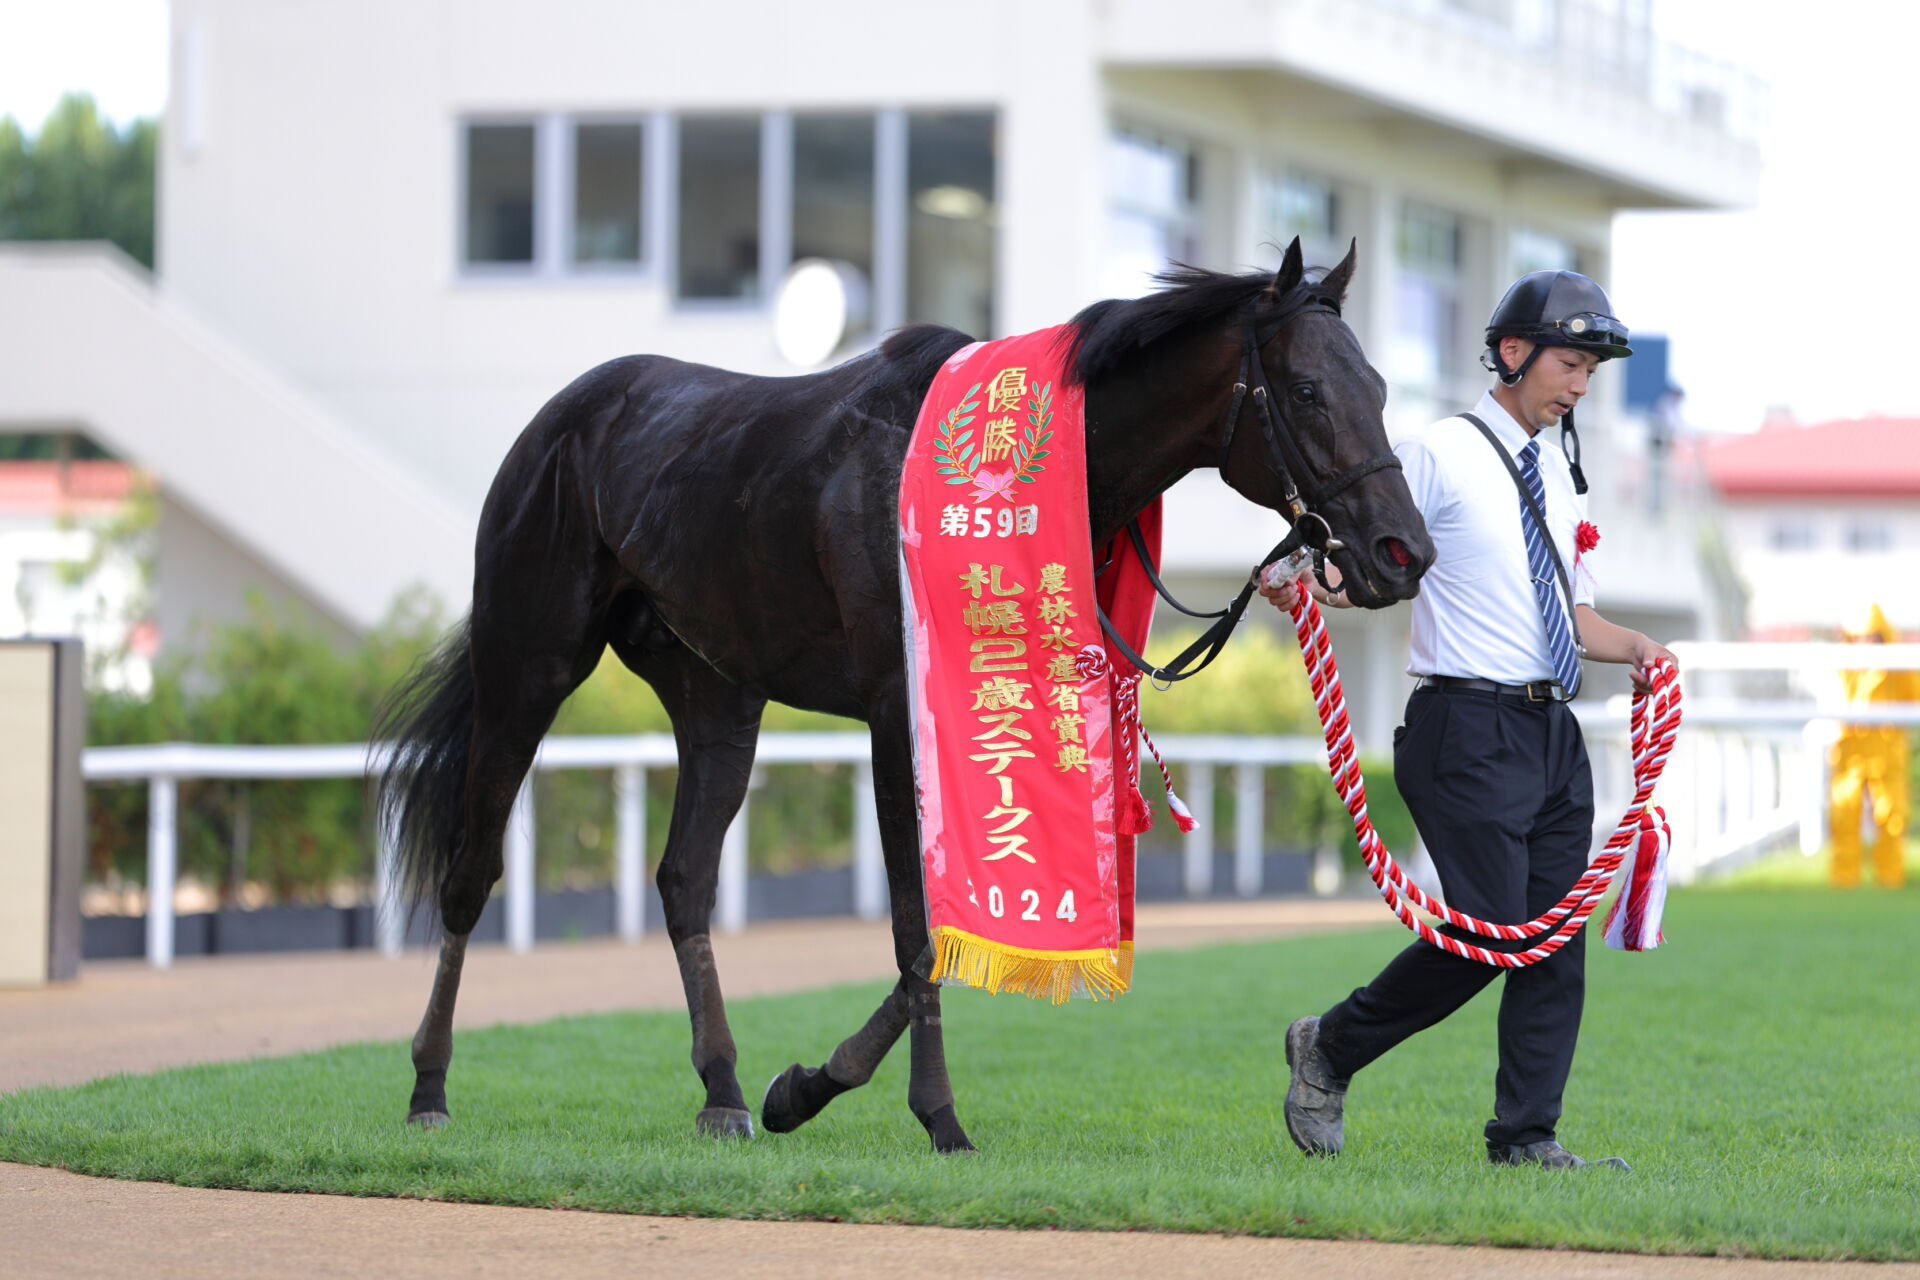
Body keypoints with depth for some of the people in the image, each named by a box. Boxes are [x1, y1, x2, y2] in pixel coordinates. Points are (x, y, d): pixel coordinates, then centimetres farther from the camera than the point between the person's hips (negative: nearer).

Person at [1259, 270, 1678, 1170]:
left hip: (1554, 733, 7)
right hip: (1470, 731, -7)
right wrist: (1302, 587, -30)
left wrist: (1633, 648, 7)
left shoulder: (1556, 472, 17)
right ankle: (1329, 1049, 8)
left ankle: (1527, 1138, 8)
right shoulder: (1438, 456, -5)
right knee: (1490, 932, -11)